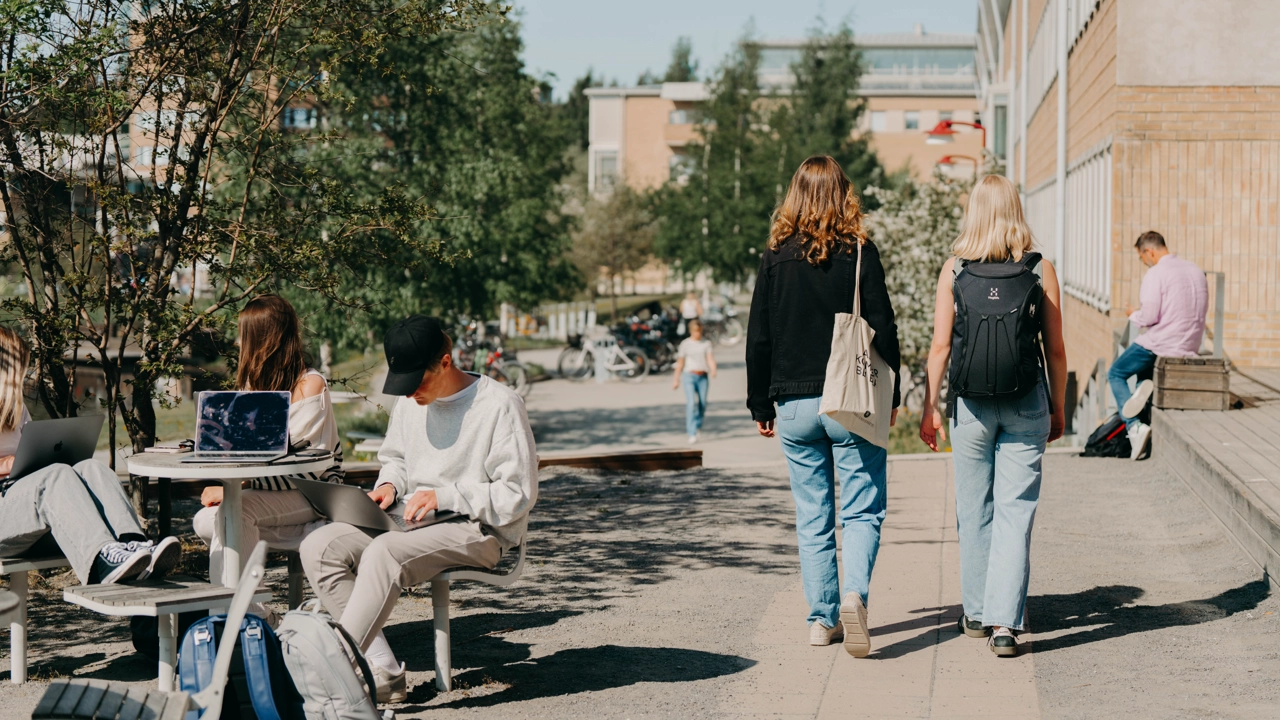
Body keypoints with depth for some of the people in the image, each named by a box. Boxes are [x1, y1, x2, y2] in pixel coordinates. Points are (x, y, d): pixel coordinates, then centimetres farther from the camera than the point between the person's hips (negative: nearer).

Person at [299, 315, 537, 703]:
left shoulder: (500, 405, -11)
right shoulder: (410, 401, 10)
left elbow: (518, 495, -12)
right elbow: (394, 457, 26)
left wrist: (445, 497, -19)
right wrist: (389, 486, 2)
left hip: (480, 530, -8)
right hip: (413, 523, 8)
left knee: (383, 553, -34)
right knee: (319, 547, -14)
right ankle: (383, 673, -21)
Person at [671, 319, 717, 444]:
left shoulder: (706, 343, 9)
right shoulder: (685, 344, 6)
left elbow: (710, 358, -2)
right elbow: (680, 362, 9)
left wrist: (713, 370, -22)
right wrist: (676, 379, 8)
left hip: (703, 377, 2)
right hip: (689, 376, -2)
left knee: (702, 404, 1)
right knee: (691, 403, -14)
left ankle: (697, 424, 30)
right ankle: (692, 434, -17)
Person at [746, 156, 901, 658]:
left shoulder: (775, 256, 3)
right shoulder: (859, 252, -4)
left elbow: (758, 338, 5)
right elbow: (883, 329, -4)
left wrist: (760, 405, 13)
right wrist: (889, 396, 7)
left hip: (795, 404, 2)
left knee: (812, 518, 10)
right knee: (862, 511, 3)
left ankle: (822, 619, 12)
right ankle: (854, 593, -20)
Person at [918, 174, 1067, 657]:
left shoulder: (954, 268, -2)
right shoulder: (1040, 269, -2)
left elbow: (941, 345, -3)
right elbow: (1055, 349, 1)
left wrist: (930, 407, 6)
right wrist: (1058, 408, 12)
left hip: (971, 402, 1)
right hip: (1026, 402, 0)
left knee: (974, 512, 13)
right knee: (1015, 513, 1)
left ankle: (976, 613, 25)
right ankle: (1004, 622, -8)